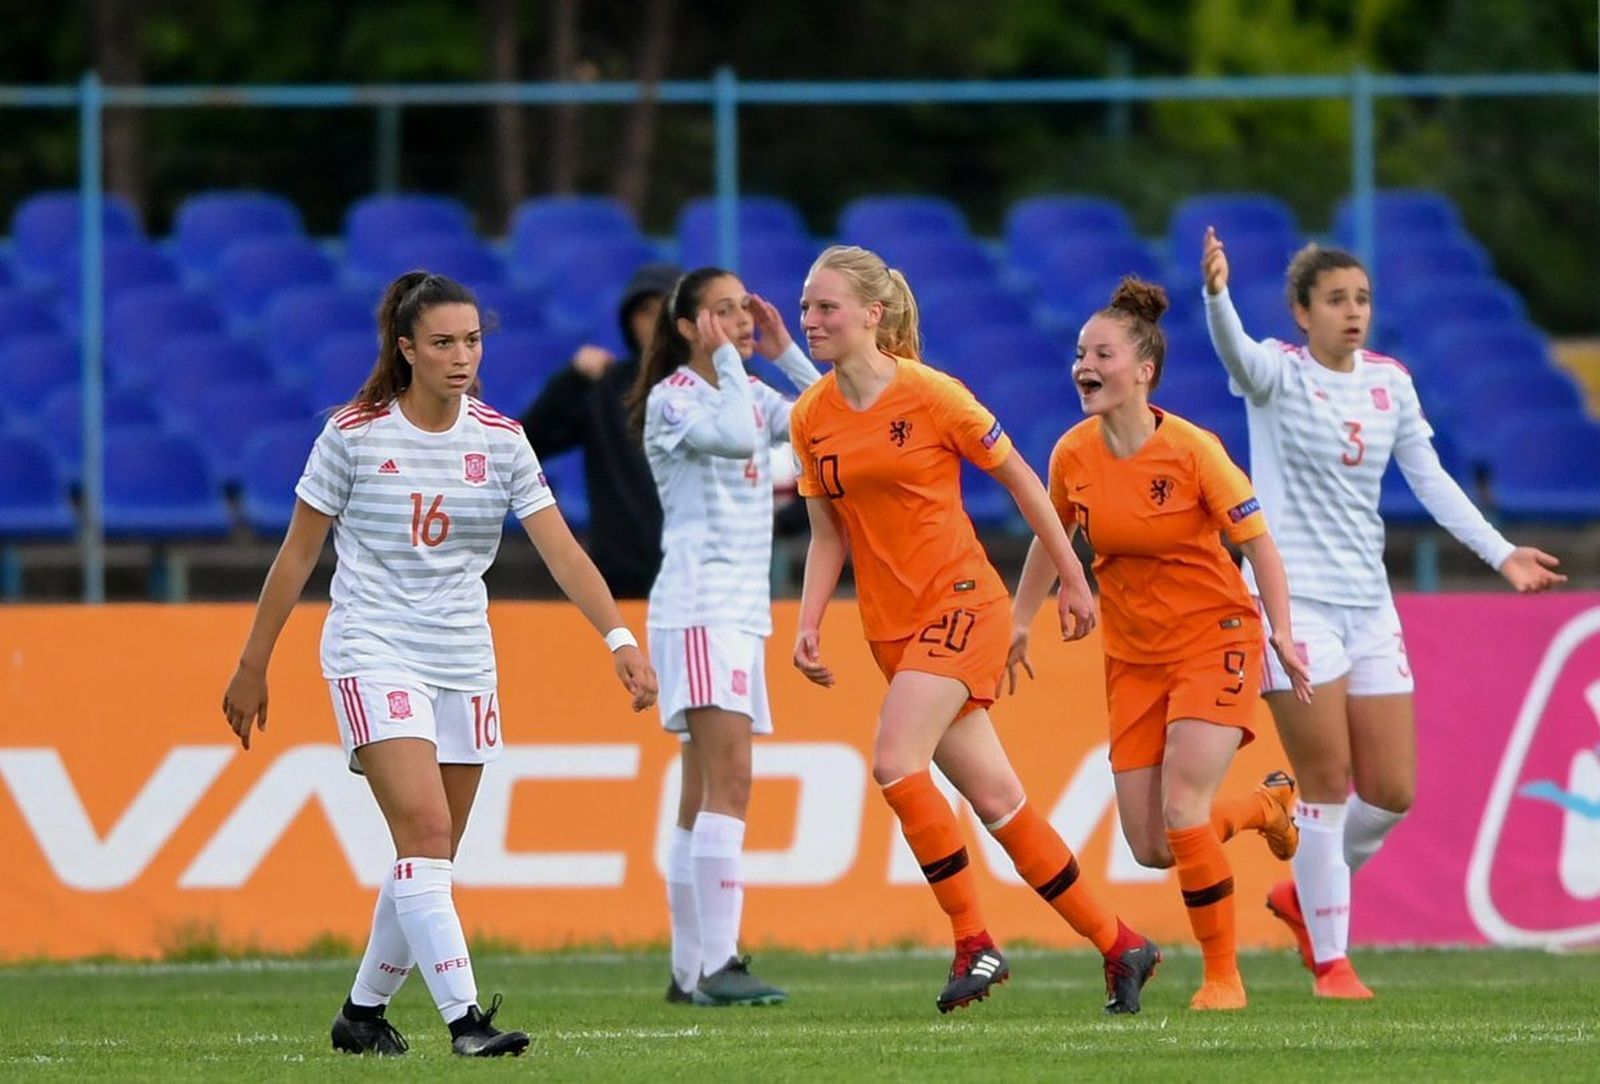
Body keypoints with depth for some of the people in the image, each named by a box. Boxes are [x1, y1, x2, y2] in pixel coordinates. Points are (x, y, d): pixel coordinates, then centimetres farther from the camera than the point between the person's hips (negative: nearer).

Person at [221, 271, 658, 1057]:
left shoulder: (501, 443, 1)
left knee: (431, 854, 7)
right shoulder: (354, 436, -6)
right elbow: (297, 557, 1)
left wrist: (619, 637, -18)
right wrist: (253, 667, 4)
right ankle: (463, 1017, -25)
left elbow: (561, 551, -5)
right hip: (374, 657, -4)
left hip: (464, 661, 5)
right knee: (425, 830, -19)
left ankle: (363, 1012, 24)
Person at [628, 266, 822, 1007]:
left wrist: (785, 353, 5)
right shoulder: (672, 398, -6)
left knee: (705, 793, 9)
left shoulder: (750, 394, 17)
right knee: (730, 778, -19)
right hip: (698, 604, -9)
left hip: (746, 609, 9)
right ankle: (717, 964, -24)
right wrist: (727, 359, -12)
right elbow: (735, 437, -25)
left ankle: (690, 967, 11)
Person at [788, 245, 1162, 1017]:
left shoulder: (929, 395, -11)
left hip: (962, 603, -6)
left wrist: (1072, 579, 1)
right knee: (994, 800, 5)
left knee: (895, 762, -23)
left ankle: (973, 940, -11)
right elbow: (828, 534, 12)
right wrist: (808, 625, -2)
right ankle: (1118, 945, 15)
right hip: (891, 625, 6)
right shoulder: (810, 419, 4)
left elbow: (1020, 480, -2)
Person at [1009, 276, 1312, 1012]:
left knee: (1182, 812, -19)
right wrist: (1021, 621, 16)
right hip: (1133, 655, 5)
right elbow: (1051, 537, 14)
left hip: (1213, 639, -5)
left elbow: (1258, 541, -13)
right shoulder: (1074, 454, -4)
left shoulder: (1191, 450, -18)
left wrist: (1281, 632, -23)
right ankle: (1267, 804, 32)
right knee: (1151, 848, 1)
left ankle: (1223, 977, -2)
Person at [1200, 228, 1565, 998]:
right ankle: (1331, 963, 2)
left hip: (1368, 602, 6)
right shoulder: (1278, 373, -8)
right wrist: (1217, 295, -51)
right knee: (1327, 784, -8)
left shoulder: (1389, 381, 8)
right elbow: (1237, 354, -30)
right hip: (1293, 598, -6)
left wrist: (1500, 553, 1)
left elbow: (1431, 480, 10)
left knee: (1392, 792, 5)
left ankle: (1305, 895, 30)